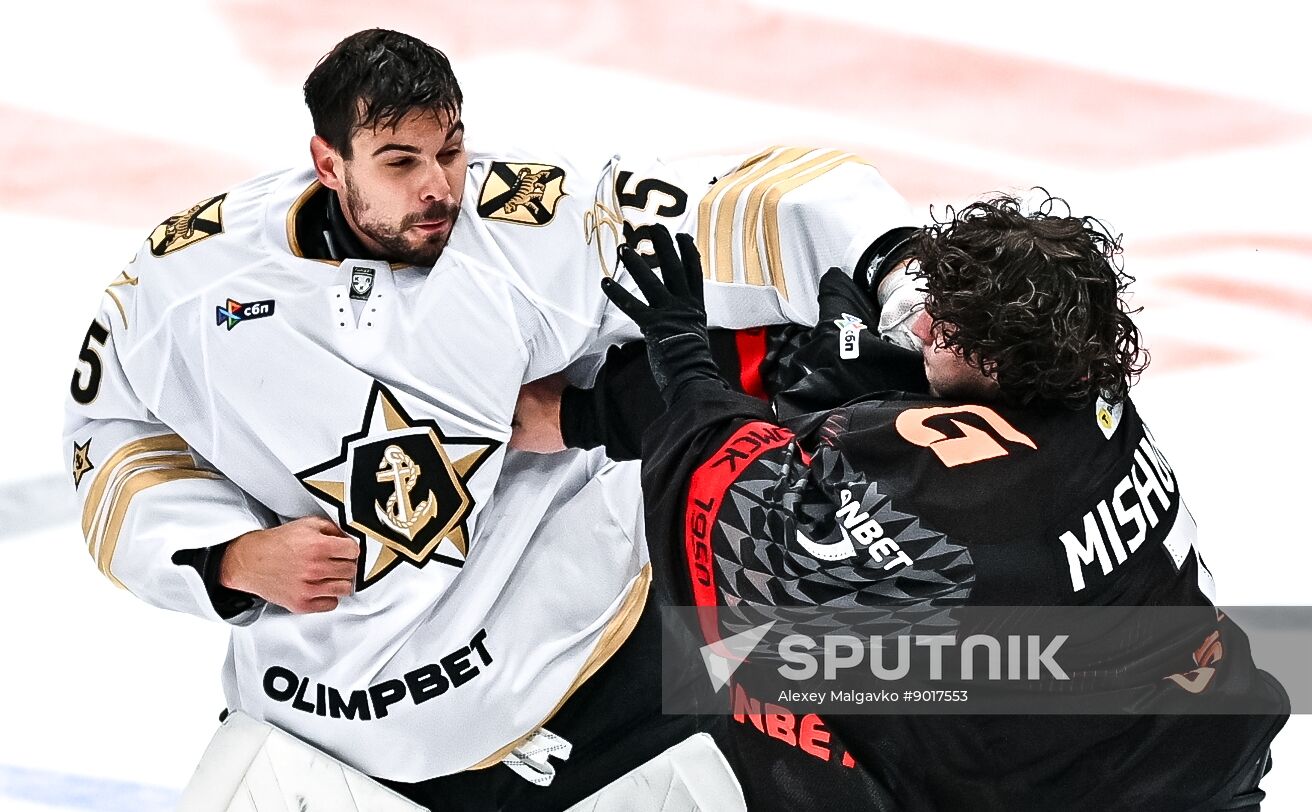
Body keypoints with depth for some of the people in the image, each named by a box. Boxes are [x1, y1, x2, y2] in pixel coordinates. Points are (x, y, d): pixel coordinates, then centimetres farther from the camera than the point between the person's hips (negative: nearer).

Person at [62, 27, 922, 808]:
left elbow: (776, 208, -20)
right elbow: (117, 437, 8)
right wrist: (233, 560, -8)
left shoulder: (546, 222, -14)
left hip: (582, 677, -2)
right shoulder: (188, 276, -6)